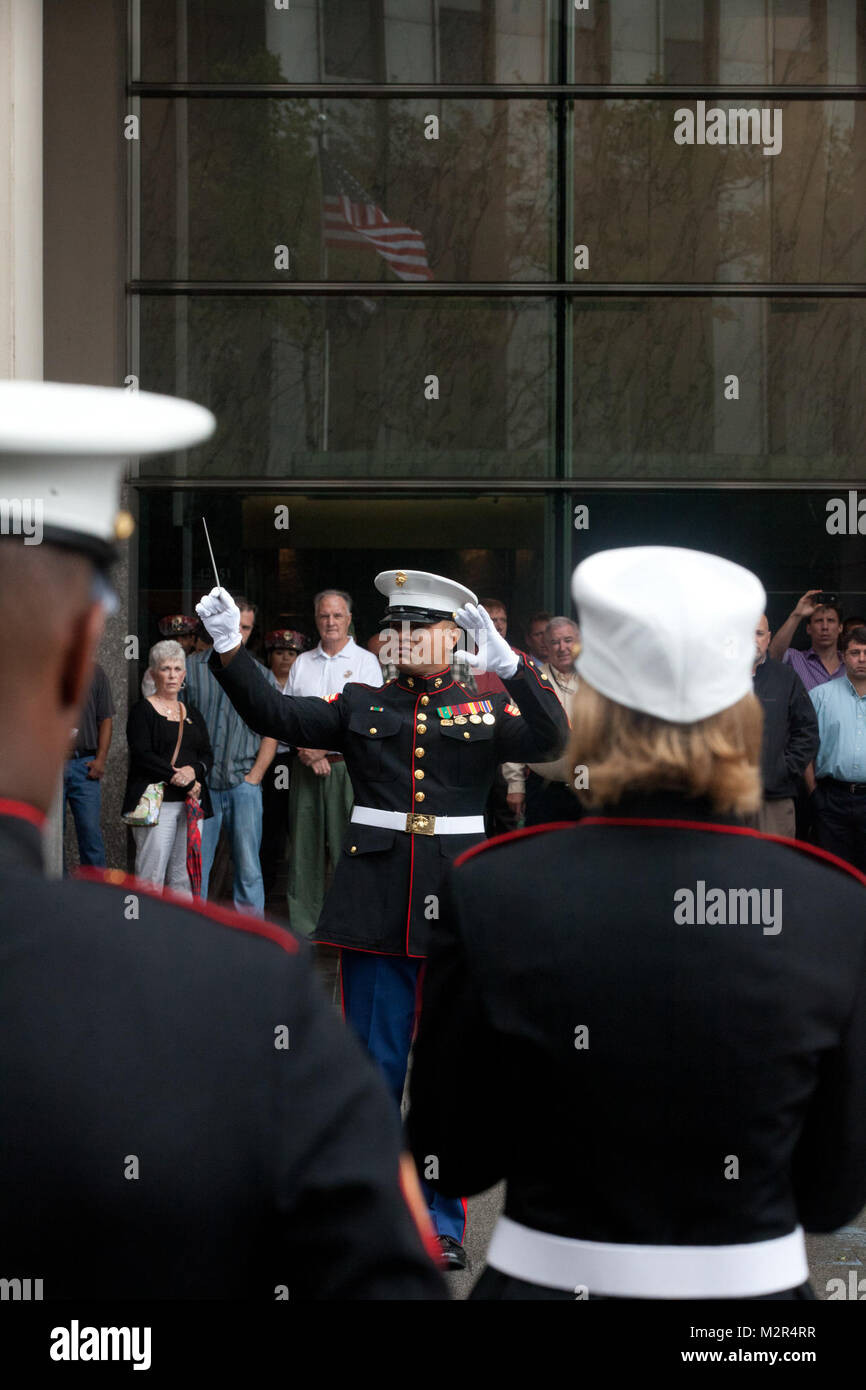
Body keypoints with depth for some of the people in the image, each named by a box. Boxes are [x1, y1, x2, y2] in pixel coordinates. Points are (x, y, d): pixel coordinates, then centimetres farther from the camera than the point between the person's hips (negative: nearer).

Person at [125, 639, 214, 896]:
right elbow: (142, 756, -10)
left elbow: (208, 755, 14)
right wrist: (180, 779, -14)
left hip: (190, 802, 5)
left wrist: (193, 771, -9)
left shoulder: (192, 714, 19)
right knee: (151, 874, -9)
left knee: (184, 876, 4)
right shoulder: (142, 711, 1)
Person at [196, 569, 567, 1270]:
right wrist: (229, 649, -13)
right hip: (376, 904, 1)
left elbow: (550, 737, -13)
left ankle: (443, 1222, 18)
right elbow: (276, 714, -1)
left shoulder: (487, 707, 5)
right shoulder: (361, 704, 9)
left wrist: (505, 661, -25)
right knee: (373, 1063, 7)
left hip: (457, 898, -1)